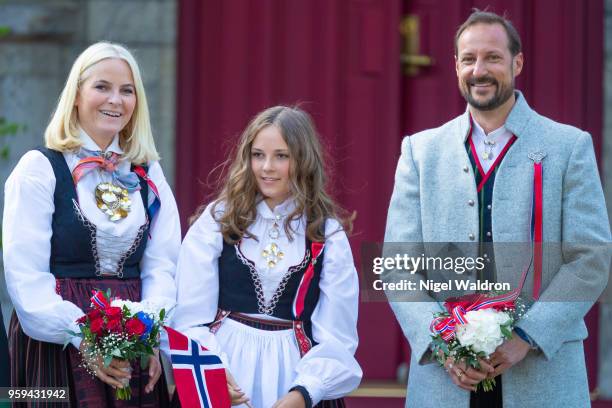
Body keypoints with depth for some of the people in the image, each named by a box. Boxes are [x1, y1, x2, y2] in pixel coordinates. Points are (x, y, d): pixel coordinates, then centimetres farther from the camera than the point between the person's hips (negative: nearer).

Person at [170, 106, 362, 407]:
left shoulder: (327, 235, 0)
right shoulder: (216, 222, 0)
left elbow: (336, 337, -4)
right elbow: (191, 317, -4)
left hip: (293, 375, 0)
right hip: (225, 364, 0)